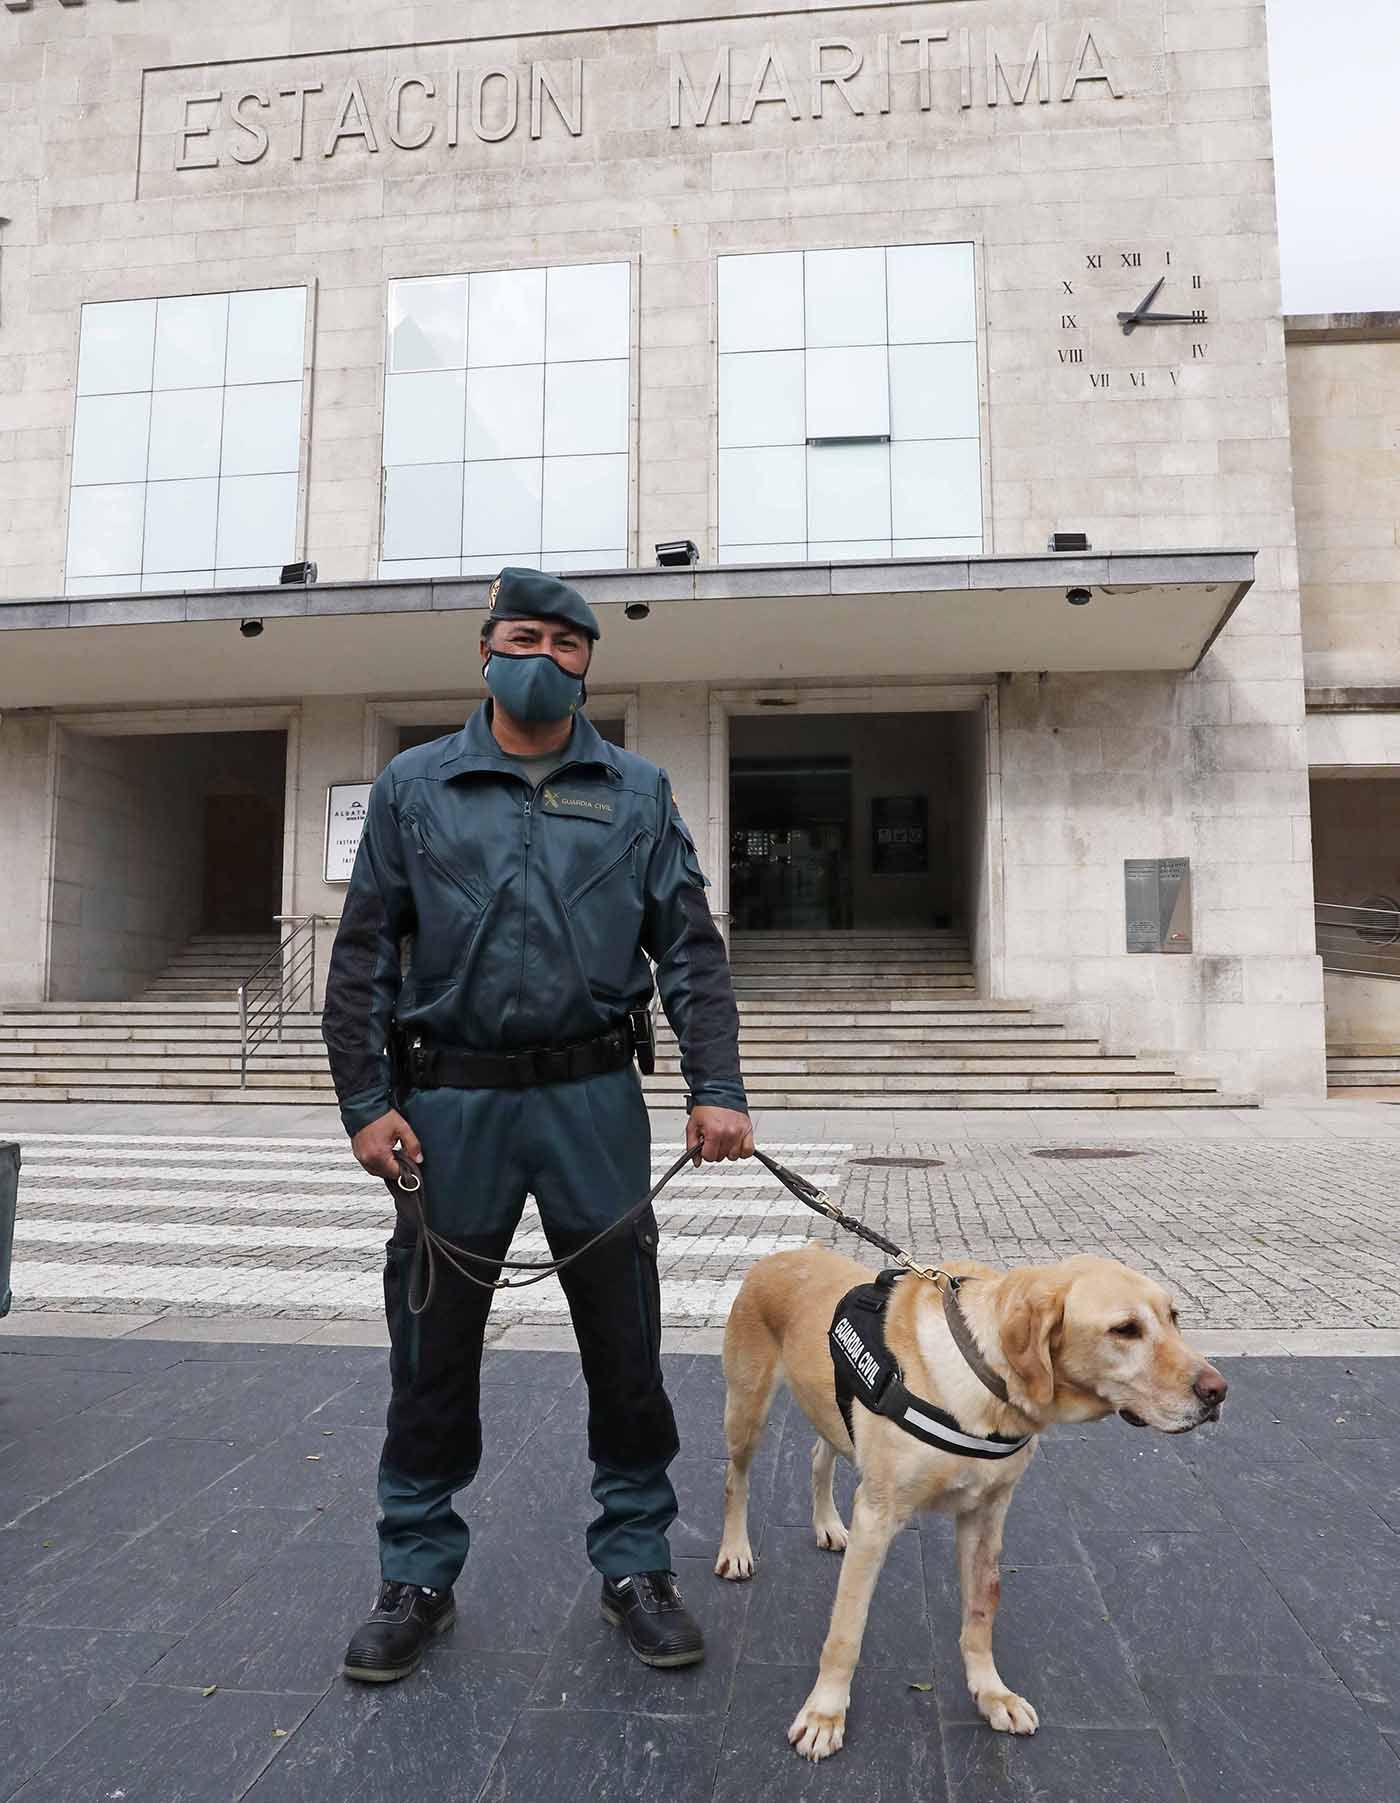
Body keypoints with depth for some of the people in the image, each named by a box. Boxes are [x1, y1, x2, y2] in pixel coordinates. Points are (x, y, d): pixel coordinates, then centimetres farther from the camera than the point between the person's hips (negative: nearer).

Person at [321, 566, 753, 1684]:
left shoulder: (639, 792, 8)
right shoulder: (413, 786, 8)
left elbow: (691, 949, 5)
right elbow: (364, 956, 5)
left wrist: (716, 1088, -6)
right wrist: (367, 1102, -2)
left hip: (593, 1100, 0)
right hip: (450, 1102, 0)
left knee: (625, 1344, 8)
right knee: (434, 1352, 10)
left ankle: (636, 1564, 27)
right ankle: (417, 1579, 29)